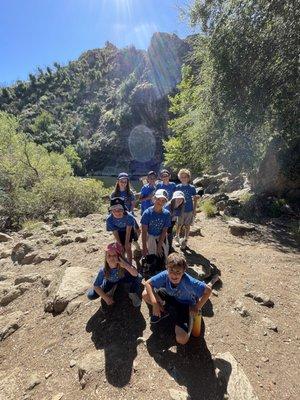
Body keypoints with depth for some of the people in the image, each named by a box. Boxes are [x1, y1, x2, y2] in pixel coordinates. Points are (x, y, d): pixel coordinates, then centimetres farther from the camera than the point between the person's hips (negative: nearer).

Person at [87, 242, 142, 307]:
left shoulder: (123, 263, -37)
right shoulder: (103, 270, -33)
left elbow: (135, 274, -45)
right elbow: (96, 286, -20)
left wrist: (126, 266, -62)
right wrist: (106, 298, -19)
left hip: (122, 278, -1)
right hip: (110, 282, 1)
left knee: (138, 277, -29)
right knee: (90, 296, -14)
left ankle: (133, 294, 2)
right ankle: (112, 288, 11)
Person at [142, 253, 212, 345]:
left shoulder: (189, 282, -38)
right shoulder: (165, 275, -29)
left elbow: (208, 290, -29)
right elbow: (148, 283, -19)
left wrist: (197, 308, -19)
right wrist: (154, 303, -28)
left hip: (185, 305, -3)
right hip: (170, 297, 3)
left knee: (182, 340, -20)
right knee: (145, 294, -18)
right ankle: (163, 310, 11)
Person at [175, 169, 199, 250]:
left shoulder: (192, 188, -5)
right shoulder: (178, 187, -3)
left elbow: (195, 200, 1)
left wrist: (194, 210, -2)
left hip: (189, 210, 0)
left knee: (187, 226, 10)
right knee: (179, 225, 9)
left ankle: (185, 241, 25)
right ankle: (177, 238, 32)